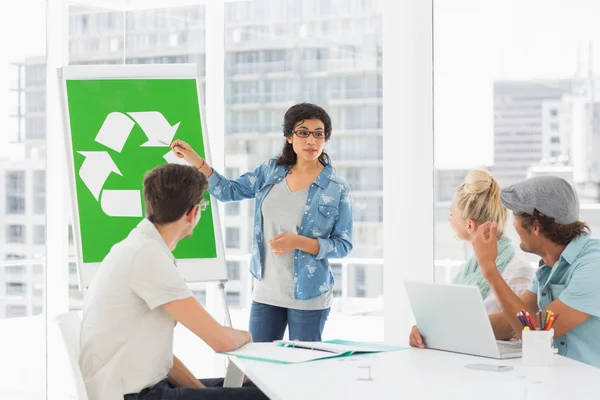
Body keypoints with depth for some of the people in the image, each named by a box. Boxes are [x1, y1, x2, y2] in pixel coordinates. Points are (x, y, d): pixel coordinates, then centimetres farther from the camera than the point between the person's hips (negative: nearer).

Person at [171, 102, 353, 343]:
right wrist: (196, 162, -2)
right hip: (266, 292, 4)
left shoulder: (337, 190, -9)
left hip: (307, 297, -4)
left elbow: (343, 245, -8)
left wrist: (298, 242, -21)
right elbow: (228, 191, 10)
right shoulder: (271, 171, 3)